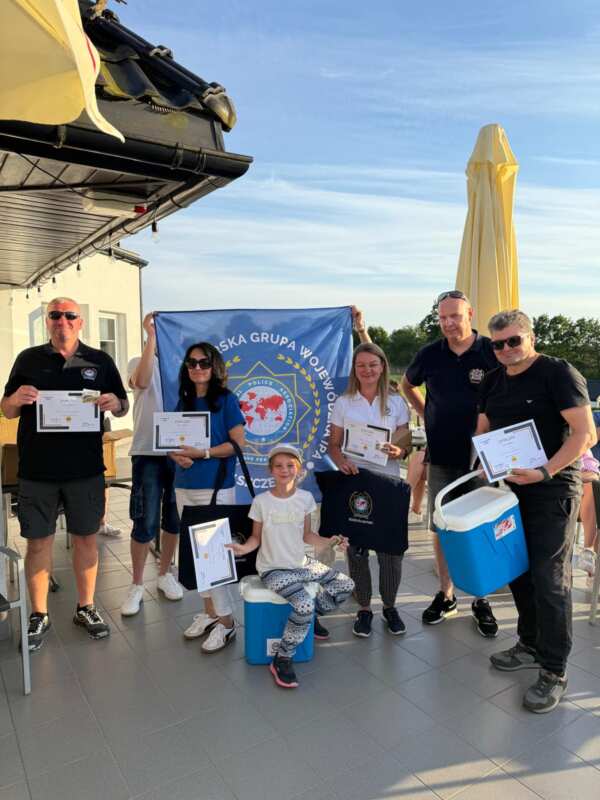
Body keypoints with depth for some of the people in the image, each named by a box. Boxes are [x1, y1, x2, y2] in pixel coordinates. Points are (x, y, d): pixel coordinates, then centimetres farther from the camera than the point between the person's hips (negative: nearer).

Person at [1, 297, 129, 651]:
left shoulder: (100, 361, 5)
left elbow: (124, 407, 9)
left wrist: (115, 403, -15)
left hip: (86, 469, 0)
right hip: (37, 470, 0)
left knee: (86, 538, 10)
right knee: (39, 542, 8)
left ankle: (86, 608, 28)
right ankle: (39, 615, 26)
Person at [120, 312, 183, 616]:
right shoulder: (139, 363, 1)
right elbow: (142, 381, -23)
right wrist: (151, 336, -24)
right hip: (148, 453, -3)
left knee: (174, 519, 12)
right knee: (146, 522, -2)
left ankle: (165, 574, 30)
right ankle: (136, 585, 16)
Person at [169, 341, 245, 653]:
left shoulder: (226, 399, -5)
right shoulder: (183, 402, 11)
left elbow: (237, 442, -10)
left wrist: (202, 453, -19)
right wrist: (177, 455, -7)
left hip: (216, 487, -6)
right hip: (184, 487, 6)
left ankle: (226, 621, 9)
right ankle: (209, 611, 26)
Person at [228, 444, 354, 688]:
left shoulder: (305, 498, -2)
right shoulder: (261, 501, -11)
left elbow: (306, 535, 6)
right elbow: (256, 538, -3)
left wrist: (329, 542, -10)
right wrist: (243, 548, -23)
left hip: (301, 564, 5)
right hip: (273, 570, -5)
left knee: (346, 586, 0)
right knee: (304, 605, -28)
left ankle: (309, 617, 20)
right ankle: (282, 660, -5)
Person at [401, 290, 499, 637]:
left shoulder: (494, 353, -6)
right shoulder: (430, 355, 1)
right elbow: (408, 385, 20)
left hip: (481, 458, -2)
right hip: (441, 457, 2)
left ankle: (482, 601, 24)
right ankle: (446, 595, 27)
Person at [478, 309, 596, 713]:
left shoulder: (558, 373, -12)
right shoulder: (493, 381, 9)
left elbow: (586, 434, -17)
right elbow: (483, 432, 16)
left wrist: (543, 472, -25)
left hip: (553, 491, -6)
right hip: (511, 488, 7)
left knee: (550, 580, -3)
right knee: (519, 571, 14)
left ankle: (554, 672, 12)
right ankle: (531, 646, 32)